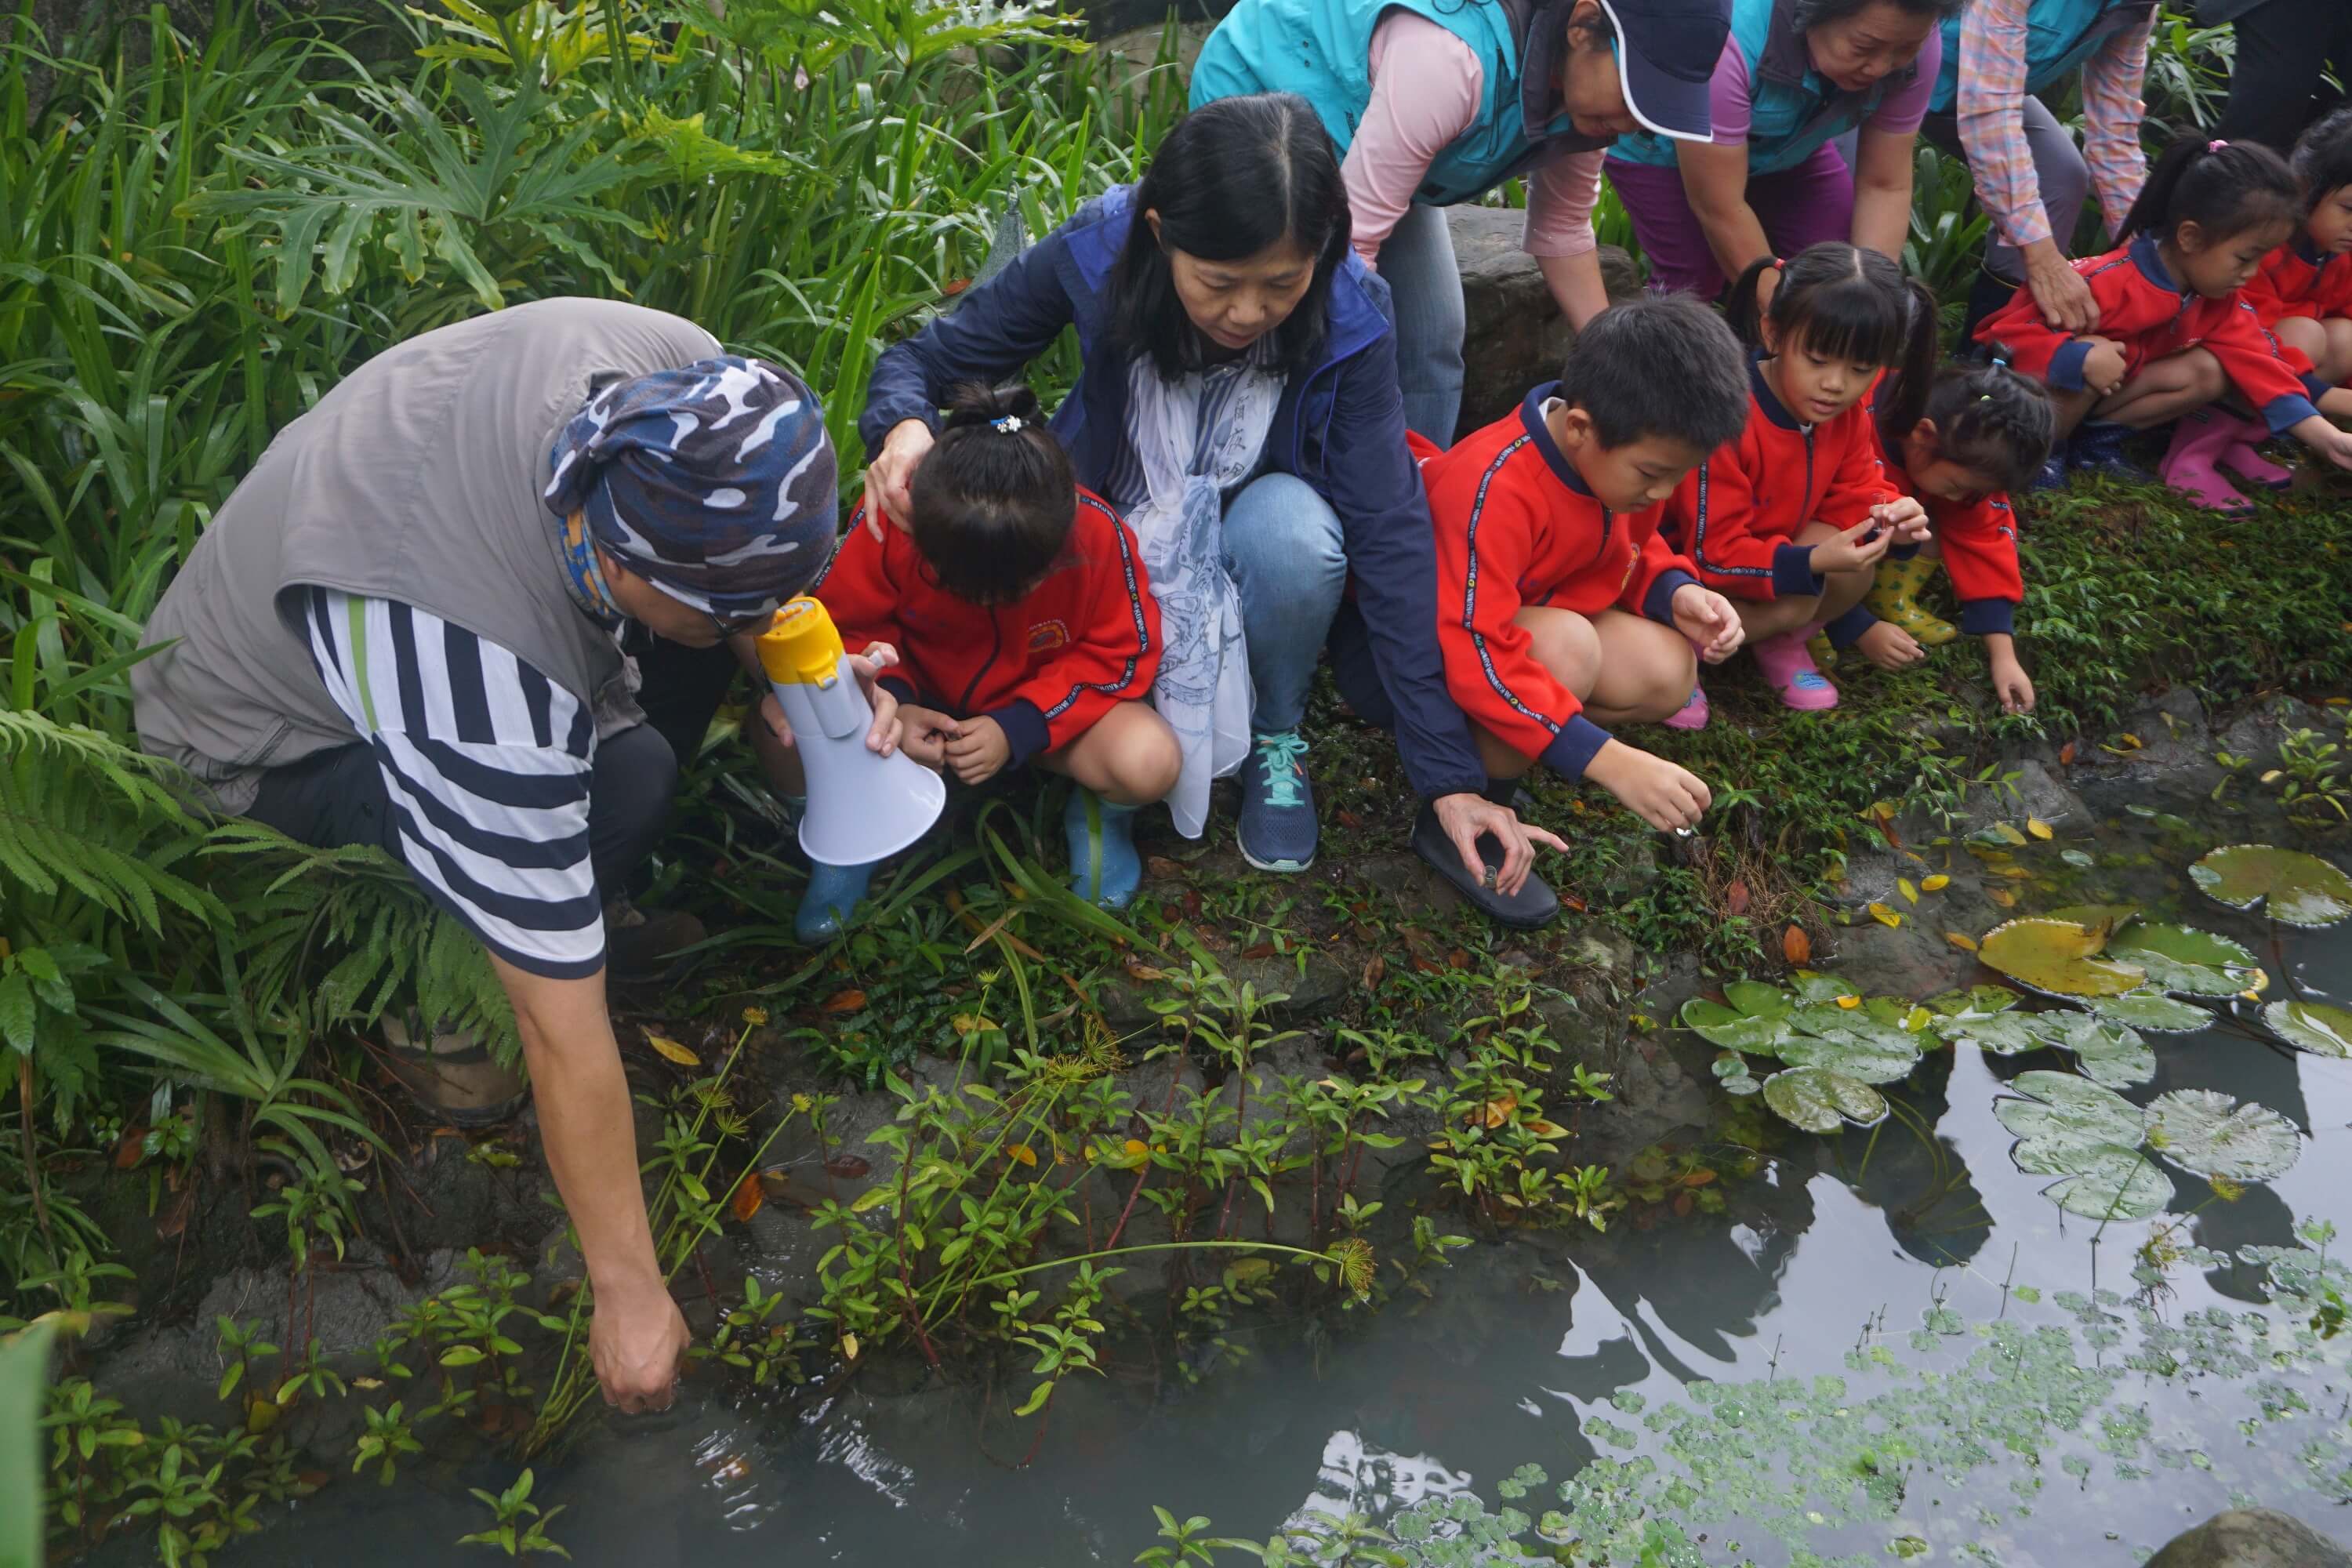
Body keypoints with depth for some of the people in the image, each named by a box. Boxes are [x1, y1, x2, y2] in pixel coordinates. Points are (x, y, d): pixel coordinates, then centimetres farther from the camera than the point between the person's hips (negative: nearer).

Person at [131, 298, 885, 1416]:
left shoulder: (677, 380, -28)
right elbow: (562, 1031, -35)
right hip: (278, 731, -7)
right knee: (623, 779, -32)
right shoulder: (487, 698, -43)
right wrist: (628, 1291, -25)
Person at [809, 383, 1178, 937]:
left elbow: (1119, 656, -16)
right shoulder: (889, 521, -27)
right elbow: (848, 625, -10)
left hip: (1050, 705, 0)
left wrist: (1020, 728, -26)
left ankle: (1101, 810, 6)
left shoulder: (1098, 534, -28)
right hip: (923, 699, 1)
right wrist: (889, 705, -29)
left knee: (1150, 763, -32)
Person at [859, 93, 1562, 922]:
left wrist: (1448, 774, -29)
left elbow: (1391, 534, -25)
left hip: (1249, 532, 1)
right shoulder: (1097, 254, -24)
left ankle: (1275, 738, -8)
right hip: (1117, 539, 0)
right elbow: (924, 356, -12)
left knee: (1295, 530, -37)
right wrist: (904, 427, -39)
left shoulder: (1348, 318, -25)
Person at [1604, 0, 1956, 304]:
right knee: (1692, 279, -17)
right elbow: (1718, 209, -36)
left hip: (1783, 142, 5)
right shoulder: (1725, 38, -42)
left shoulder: (1913, 48, -27)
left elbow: (1885, 187, -18)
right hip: (1658, 144, -4)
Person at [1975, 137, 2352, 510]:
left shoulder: (2220, 296, -8)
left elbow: (2259, 365, -9)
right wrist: (2081, 359, -49)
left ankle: (2100, 433, -11)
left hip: (2107, 390, 7)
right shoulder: (2109, 284, -33)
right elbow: (2009, 334, -35)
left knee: (2210, 372, -9)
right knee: (2092, 356, -38)